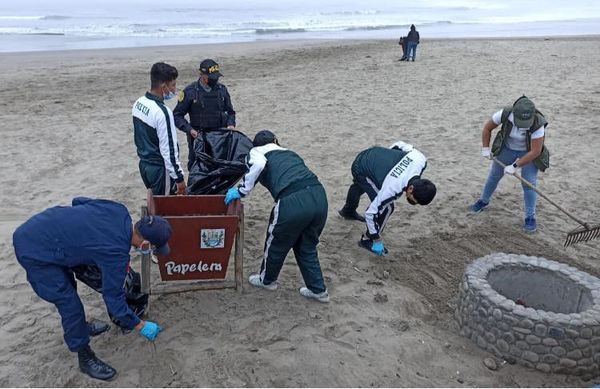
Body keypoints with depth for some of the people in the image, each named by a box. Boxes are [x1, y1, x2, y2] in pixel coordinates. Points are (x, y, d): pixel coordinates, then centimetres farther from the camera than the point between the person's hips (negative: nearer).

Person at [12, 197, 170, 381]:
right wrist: (141, 326, -3)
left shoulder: (118, 210, -7)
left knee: (68, 288, 26)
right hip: (35, 251, -9)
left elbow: (78, 201, 9)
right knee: (70, 305, -1)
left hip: (32, 230, 9)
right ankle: (86, 359, 17)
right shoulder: (116, 252, -25)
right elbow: (114, 298, -14)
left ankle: (80, 329, 49)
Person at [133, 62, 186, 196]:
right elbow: (169, 150, -23)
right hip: (160, 169, -8)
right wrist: (179, 178, -16)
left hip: (144, 164, 8)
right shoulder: (162, 112, -25)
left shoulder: (138, 103, 1)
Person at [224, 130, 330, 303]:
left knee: (276, 243, 22)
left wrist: (242, 191, 3)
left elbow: (258, 164, -8)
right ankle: (318, 290, 32)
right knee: (307, 247, 26)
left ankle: (267, 280, 45)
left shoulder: (256, 151, 17)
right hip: (319, 195, 5)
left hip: (293, 201, -5)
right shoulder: (289, 153, 32)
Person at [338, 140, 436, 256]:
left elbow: (400, 144, -8)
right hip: (361, 169, -8)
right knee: (386, 207, -15)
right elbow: (371, 212, -29)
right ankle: (367, 240, 6)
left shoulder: (420, 160, -26)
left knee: (360, 185, 36)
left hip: (371, 155, 8)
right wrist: (377, 240, -18)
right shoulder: (391, 189, -40)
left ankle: (348, 211, 67)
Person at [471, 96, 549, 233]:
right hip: (507, 148, 3)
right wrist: (485, 148, -11)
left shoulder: (538, 125, -36)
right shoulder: (505, 114, -30)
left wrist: (515, 166, -28)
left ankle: (530, 218, 4)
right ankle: (484, 201, 37)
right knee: (494, 175, 13)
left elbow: (535, 151, -29)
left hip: (529, 152, -3)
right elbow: (487, 127, -11)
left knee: (529, 183, -10)